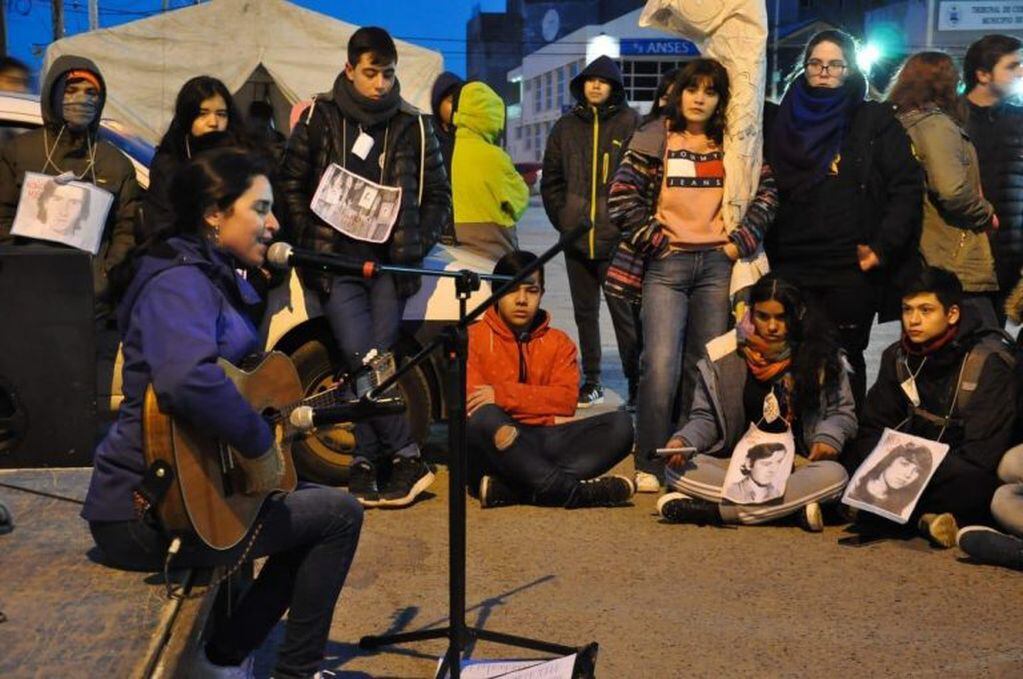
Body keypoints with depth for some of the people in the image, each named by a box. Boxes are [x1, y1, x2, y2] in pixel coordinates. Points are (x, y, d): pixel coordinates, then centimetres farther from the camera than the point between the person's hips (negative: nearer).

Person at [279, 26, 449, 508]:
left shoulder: (412, 126, 8)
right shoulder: (319, 117, 5)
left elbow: (438, 196, 13)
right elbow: (292, 183, 8)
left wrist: (416, 248, 2)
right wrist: (310, 241, 0)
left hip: (390, 263, 1)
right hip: (336, 260, -1)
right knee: (361, 357, -13)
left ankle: (365, 463, 8)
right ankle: (407, 459, -6)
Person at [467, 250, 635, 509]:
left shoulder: (558, 342, 17)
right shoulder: (473, 338, 8)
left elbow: (566, 400, -1)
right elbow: (469, 402, -6)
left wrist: (502, 394, -12)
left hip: (542, 444, 4)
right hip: (498, 445, -4)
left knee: (620, 423, -20)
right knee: (483, 418, -38)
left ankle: (508, 491, -34)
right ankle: (572, 490, -33)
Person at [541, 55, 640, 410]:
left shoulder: (631, 124, -2)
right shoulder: (566, 127, 11)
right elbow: (550, 179, 16)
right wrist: (562, 218, 6)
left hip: (617, 241, -5)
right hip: (577, 240, 5)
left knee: (625, 312, -2)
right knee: (585, 312, 11)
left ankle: (636, 381, 6)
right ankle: (591, 380, 20)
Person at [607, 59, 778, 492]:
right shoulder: (653, 138, 4)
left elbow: (766, 193, 10)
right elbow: (622, 198, -1)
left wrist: (741, 241, 0)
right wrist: (655, 241, -6)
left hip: (717, 263, 3)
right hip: (666, 264, -3)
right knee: (661, 364, -13)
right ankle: (649, 465, -4)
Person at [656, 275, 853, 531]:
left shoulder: (820, 355, 2)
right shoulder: (723, 354, 2)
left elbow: (842, 413, 9)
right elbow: (705, 418, 7)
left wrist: (828, 438, -13)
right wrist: (683, 440, -14)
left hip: (797, 463, 0)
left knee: (834, 475, -34)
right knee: (677, 470, -25)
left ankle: (712, 510, -34)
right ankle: (794, 504, -32)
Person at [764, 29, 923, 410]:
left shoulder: (875, 120, 4)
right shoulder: (783, 121, 12)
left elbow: (907, 187, -2)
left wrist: (882, 247, -10)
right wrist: (765, 249, 3)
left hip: (852, 267, -2)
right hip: (791, 264, 2)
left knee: (843, 359, 4)